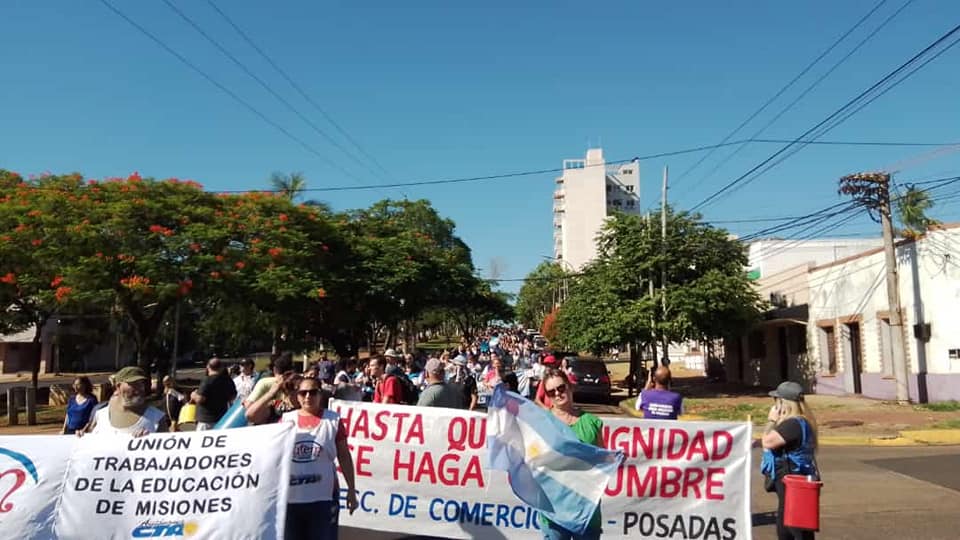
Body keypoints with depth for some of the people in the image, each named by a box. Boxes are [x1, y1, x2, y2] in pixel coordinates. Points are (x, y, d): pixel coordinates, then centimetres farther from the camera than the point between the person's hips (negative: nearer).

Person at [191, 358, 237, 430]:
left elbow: (200, 399, -17)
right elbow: (233, 397, 14)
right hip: (222, 419, 7)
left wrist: (194, 395, 3)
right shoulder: (228, 380, 6)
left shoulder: (208, 380, -14)